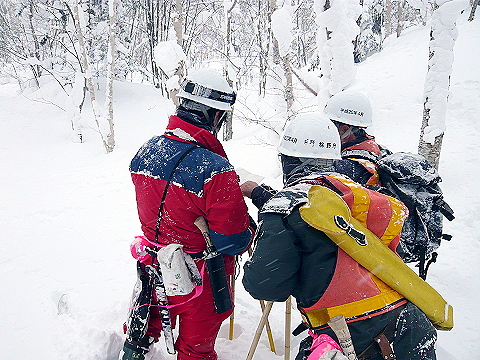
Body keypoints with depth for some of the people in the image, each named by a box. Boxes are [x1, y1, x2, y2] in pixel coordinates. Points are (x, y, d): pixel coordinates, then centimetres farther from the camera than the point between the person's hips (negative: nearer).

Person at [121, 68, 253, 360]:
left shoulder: (146, 151, -9)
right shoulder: (216, 171, -32)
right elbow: (235, 242, -25)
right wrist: (250, 227, -3)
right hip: (199, 279, -5)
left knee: (148, 325, 33)